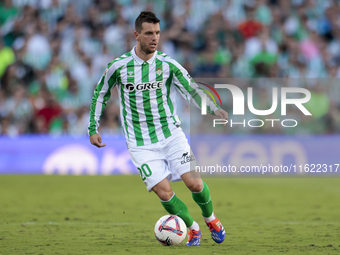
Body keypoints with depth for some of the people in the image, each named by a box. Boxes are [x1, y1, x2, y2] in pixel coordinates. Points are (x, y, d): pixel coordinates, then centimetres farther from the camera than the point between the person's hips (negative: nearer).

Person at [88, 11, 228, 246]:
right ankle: (192, 228, 12)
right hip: (141, 144, -1)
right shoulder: (119, 66, -6)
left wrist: (213, 108, -17)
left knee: (193, 183, -9)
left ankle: (210, 218, 23)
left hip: (171, 134, 1)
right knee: (164, 192, -12)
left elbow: (192, 90, 1)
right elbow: (101, 94, 10)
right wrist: (93, 128, 8)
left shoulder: (167, 64, -4)